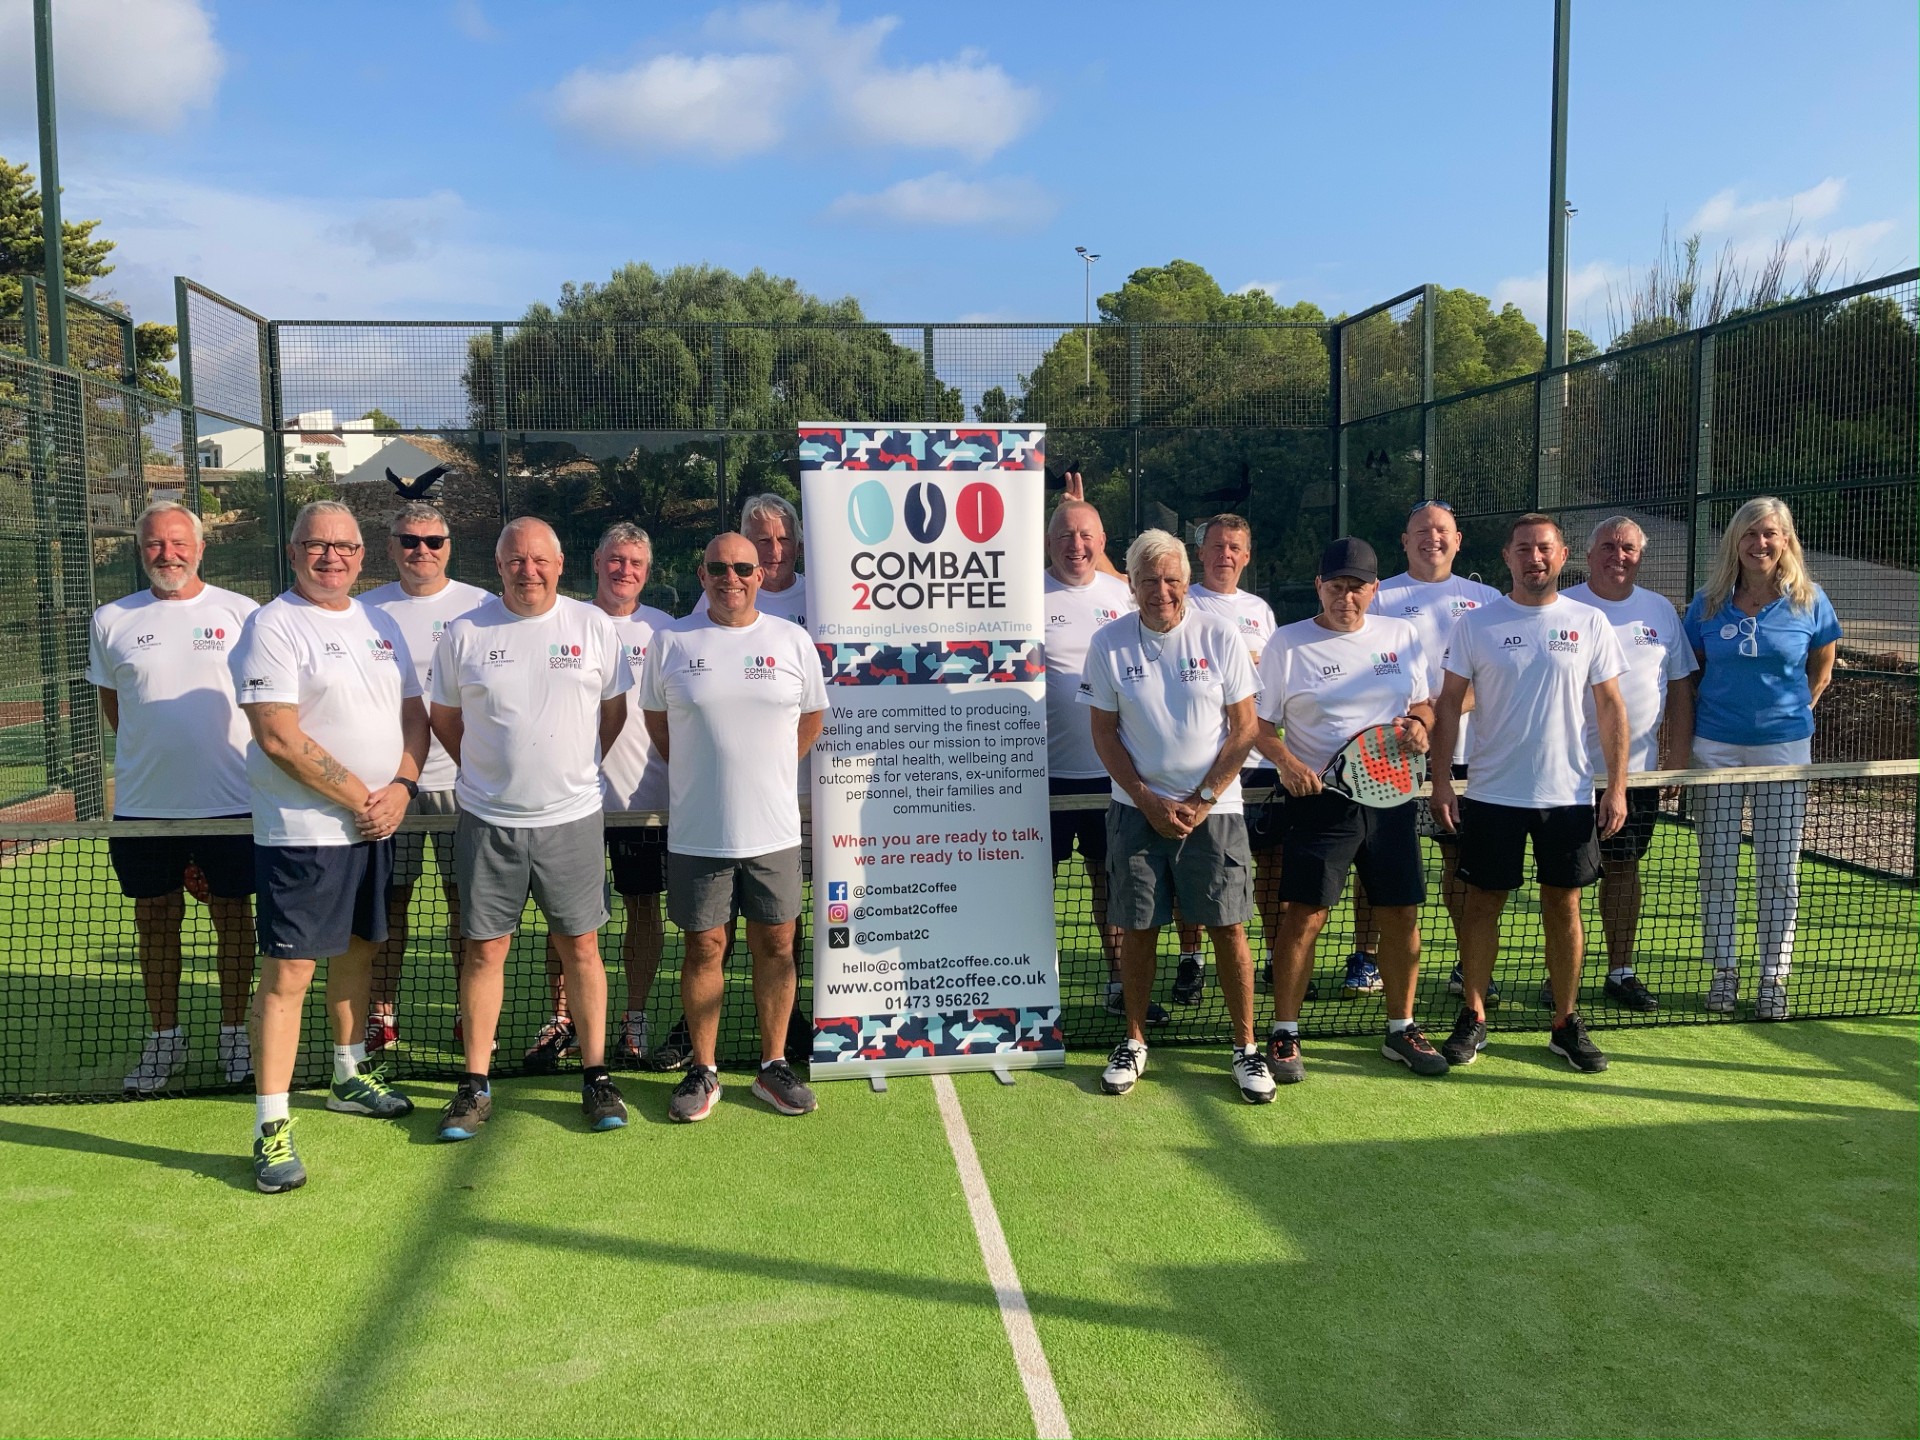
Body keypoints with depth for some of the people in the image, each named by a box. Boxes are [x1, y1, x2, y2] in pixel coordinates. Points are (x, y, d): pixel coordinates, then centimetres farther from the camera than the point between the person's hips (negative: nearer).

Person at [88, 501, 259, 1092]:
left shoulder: (241, 613, -1)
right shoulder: (111, 620, 6)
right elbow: (112, 705, 15)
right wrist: (154, 753, 8)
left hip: (231, 800, -2)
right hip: (143, 804, 2)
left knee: (232, 915, 7)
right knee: (155, 919, 10)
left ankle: (234, 1032, 20)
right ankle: (164, 1038, 23)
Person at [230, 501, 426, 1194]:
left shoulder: (380, 625, 12)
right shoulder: (273, 625, -10)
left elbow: (414, 713, 13)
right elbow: (279, 738, -18)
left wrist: (402, 787, -5)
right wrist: (360, 798, -15)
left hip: (376, 825, 7)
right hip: (301, 831, -7)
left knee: (357, 949, 18)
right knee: (288, 972, -7)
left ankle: (350, 1076, 36)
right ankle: (271, 1127, 0)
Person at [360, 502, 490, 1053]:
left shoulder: (481, 606, 3)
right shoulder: (367, 609, 6)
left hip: (461, 776, -1)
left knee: (466, 897, 4)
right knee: (389, 899, 5)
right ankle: (381, 1015, 16)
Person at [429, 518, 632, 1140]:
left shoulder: (593, 626, 2)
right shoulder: (464, 633, 2)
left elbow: (614, 708, 12)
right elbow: (444, 718, 12)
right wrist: (490, 773, 11)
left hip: (573, 815, 0)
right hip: (488, 819, 0)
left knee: (581, 946, 6)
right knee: (485, 948, 5)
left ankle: (596, 1075, 17)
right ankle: (475, 1084, 16)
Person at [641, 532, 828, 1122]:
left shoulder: (792, 640, 3)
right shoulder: (671, 641, 1)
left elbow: (811, 718, 14)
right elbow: (656, 719, 11)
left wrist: (767, 775, 9)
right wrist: (700, 778, 9)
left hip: (775, 829, 1)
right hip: (697, 832, -1)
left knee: (775, 946, 8)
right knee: (704, 948, 6)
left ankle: (773, 1066, 22)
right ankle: (703, 1072, 20)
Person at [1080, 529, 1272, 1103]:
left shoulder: (1218, 636, -3)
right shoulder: (1109, 642, -1)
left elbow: (1244, 727, -1)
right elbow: (1104, 733, 2)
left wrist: (1201, 802, -7)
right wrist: (1150, 802, -7)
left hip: (1214, 808, -1)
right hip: (1138, 807, 1)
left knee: (1227, 926, -1)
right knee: (1137, 928, 5)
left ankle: (1246, 1046, 12)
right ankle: (1134, 1041, 21)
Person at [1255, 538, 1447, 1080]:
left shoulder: (1402, 636, 10)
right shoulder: (1287, 644, -1)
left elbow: (1424, 703, 19)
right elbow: (1260, 724, 0)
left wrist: (1419, 723, -4)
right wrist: (1287, 762, -18)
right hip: (1320, 799, -4)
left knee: (1402, 914, 7)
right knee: (1305, 915, -7)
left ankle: (1400, 1029, 24)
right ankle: (1284, 1033, 6)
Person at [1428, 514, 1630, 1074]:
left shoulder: (1590, 623, 3)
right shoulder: (1475, 624, -1)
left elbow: (1610, 707, 4)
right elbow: (1449, 703, 0)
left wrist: (1617, 786, -1)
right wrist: (1441, 781, -7)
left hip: (1569, 796, 1)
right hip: (1491, 794, -1)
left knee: (1563, 906, 7)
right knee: (1482, 903, 5)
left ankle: (1566, 1023, 20)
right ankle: (1473, 1019, 17)